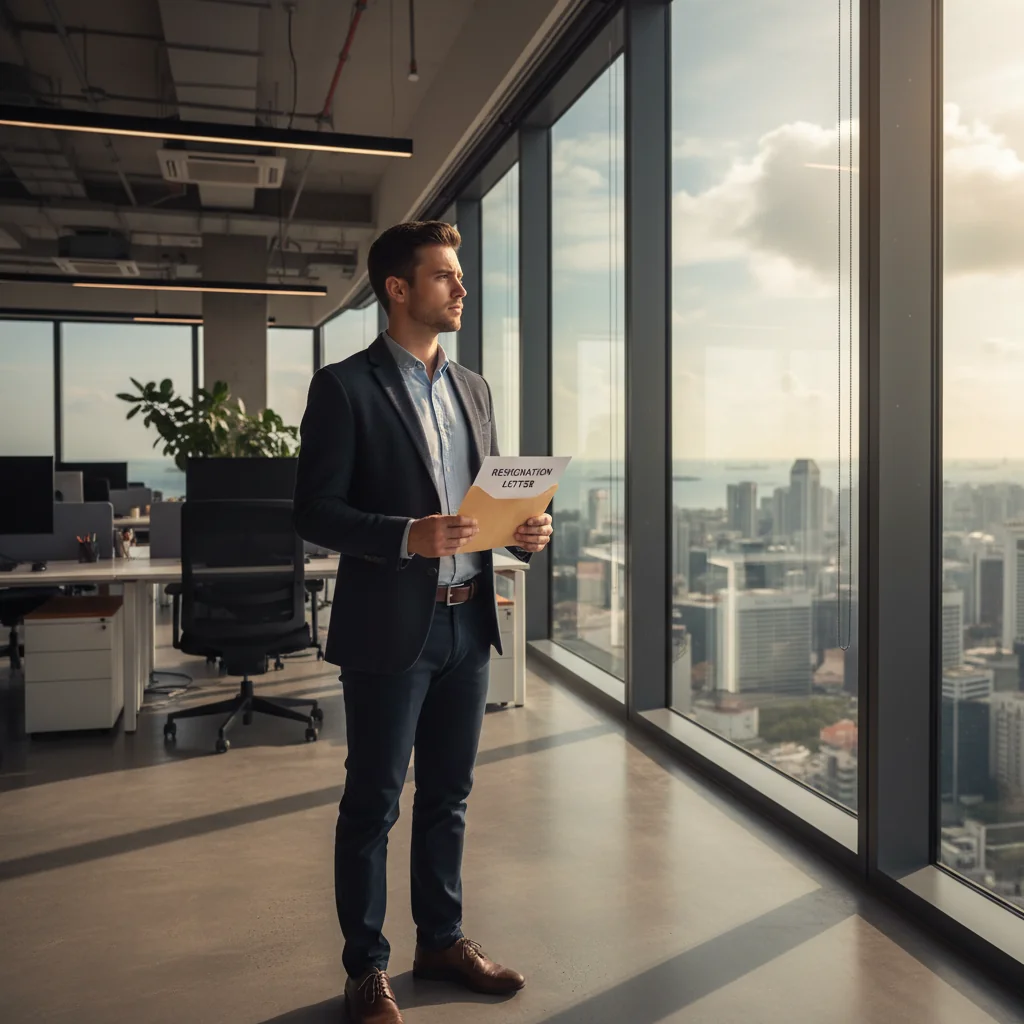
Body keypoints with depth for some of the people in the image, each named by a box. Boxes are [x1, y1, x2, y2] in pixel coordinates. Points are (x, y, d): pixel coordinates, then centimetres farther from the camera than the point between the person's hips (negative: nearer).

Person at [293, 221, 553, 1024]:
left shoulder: (473, 389, 13)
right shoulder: (345, 386, -7)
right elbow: (315, 512, -11)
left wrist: (523, 528, -4)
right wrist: (407, 536, -25)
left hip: (470, 622, 6)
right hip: (390, 626, -6)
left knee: (448, 795, 17)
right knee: (373, 803, 7)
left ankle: (443, 940, 34)